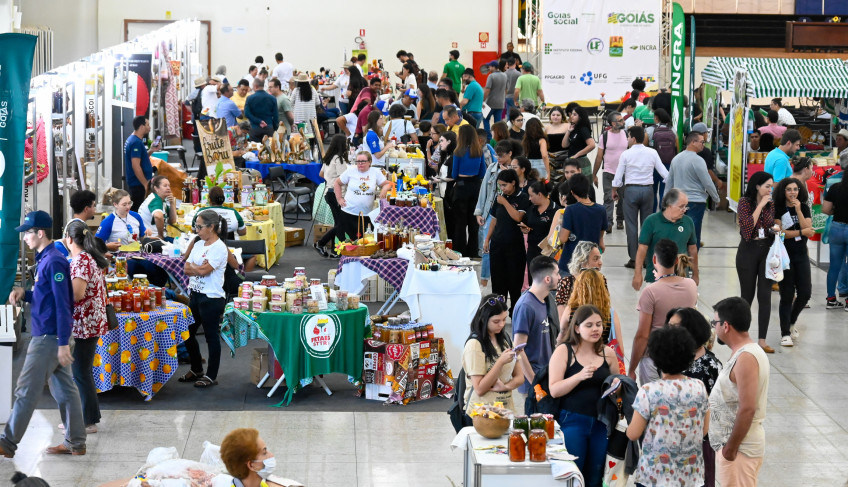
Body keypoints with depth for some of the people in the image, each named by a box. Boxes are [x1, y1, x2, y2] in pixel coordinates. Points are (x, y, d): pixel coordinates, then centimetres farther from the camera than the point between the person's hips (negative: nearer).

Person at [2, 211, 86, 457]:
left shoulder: (54, 262, -17)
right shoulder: (44, 260, 13)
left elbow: (62, 304, -20)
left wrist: (63, 344, -22)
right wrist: (23, 294, 2)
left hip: (49, 337, -10)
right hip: (50, 336, 10)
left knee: (26, 391, -5)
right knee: (65, 390, 10)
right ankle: (75, 443, 14)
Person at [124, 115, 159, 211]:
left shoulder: (131, 139, 14)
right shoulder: (136, 142, -18)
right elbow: (135, 166, -23)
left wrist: (151, 151, 9)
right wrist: (146, 184, -21)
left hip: (135, 184, 10)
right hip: (138, 185, -10)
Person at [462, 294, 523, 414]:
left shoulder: (505, 339, 14)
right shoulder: (474, 344, -9)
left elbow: (520, 377, 16)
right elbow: (479, 389, -10)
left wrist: (506, 386, -6)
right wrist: (501, 362, -17)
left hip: (506, 408, 5)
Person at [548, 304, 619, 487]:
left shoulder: (607, 354, 8)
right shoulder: (564, 351, -3)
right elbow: (554, 390, -11)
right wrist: (580, 376, -24)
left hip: (601, 422, 4)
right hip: (572, 421, -4)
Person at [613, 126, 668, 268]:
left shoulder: (626, 154, -7)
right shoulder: (652, 153, 1)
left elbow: (618, 175, -3)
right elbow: (664, 172, 1)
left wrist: (614, 190, 12)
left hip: (631, 190, -3)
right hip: (648, 189, 3)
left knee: (631, 225, 2)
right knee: (647, 224, 11)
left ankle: (633, 259, 1)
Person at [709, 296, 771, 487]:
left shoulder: (745, 358, -20)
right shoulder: (748, 352, 11)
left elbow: (747, 409, -25)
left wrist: (731, 447, -20)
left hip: (740, 447, -10)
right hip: (731, 442, 10)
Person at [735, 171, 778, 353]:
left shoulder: (771, 204, 6)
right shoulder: (745, 202, -7)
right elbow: (747, 225, -20)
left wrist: (775, 229, -5)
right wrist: (760, 205, -17)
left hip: (767, 251, 3)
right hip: (748, 251, -3)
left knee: (765, 296, -2)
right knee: (747, 296, 7)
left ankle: (762, 340, -1)